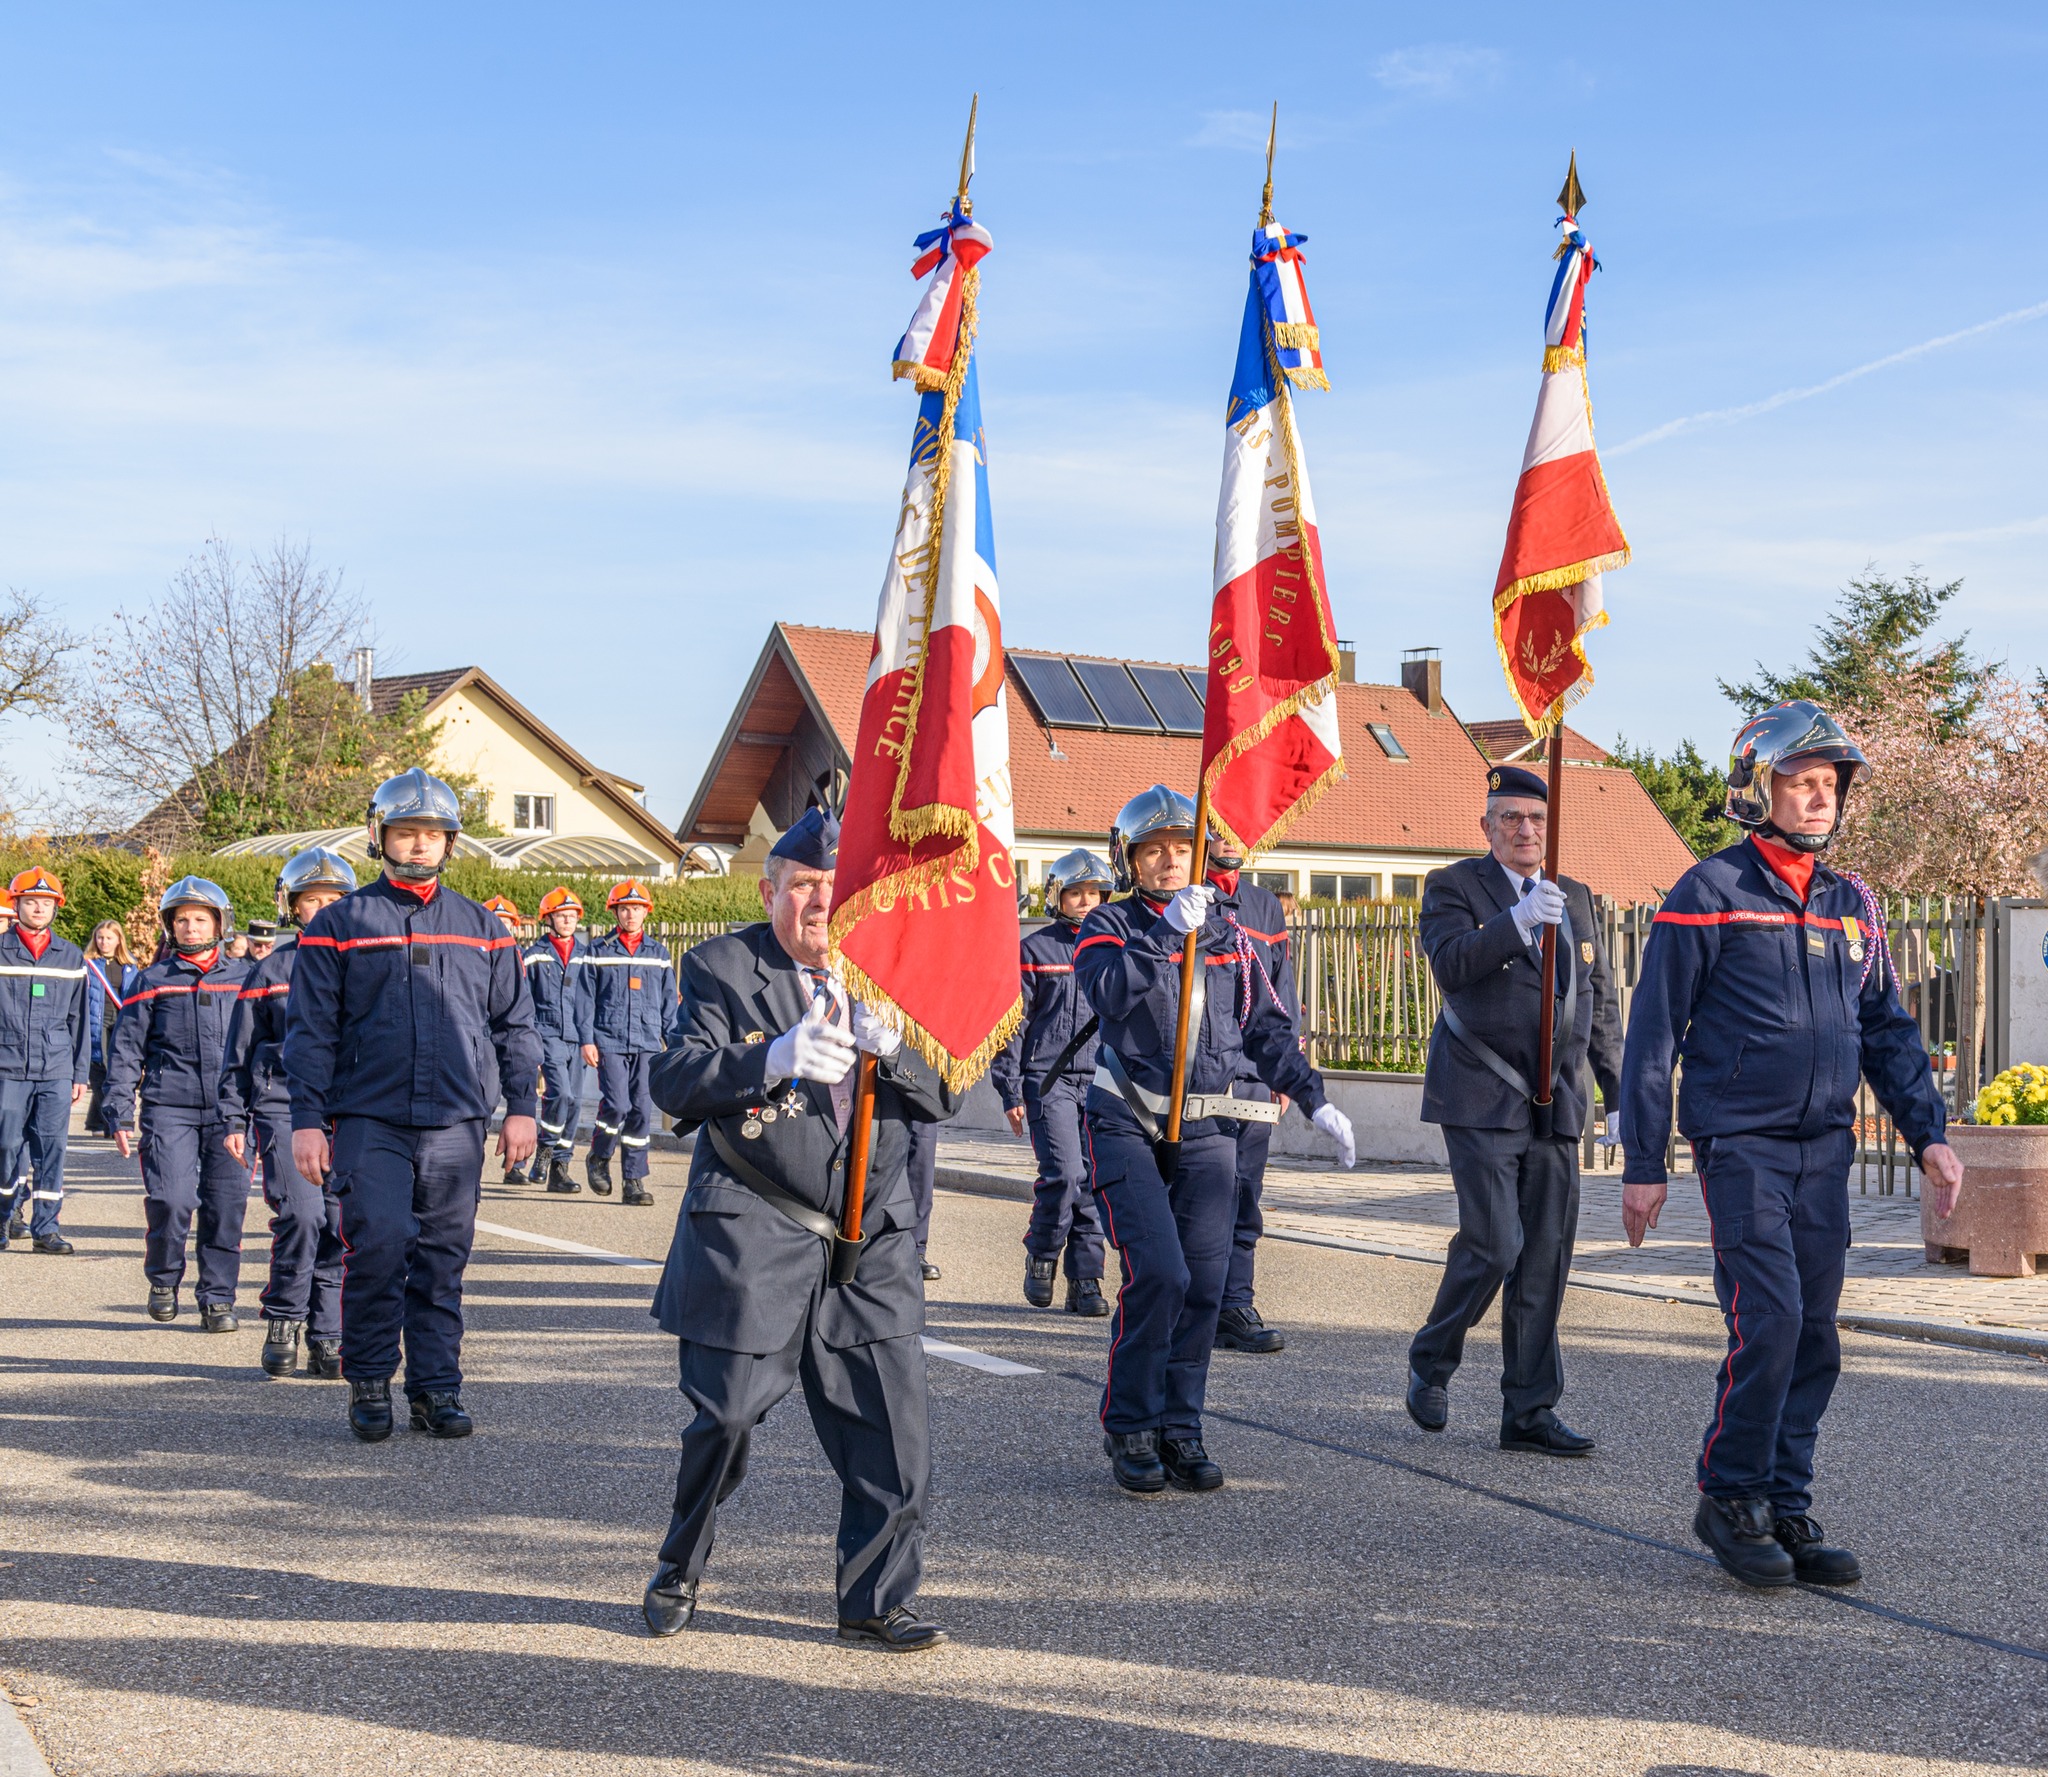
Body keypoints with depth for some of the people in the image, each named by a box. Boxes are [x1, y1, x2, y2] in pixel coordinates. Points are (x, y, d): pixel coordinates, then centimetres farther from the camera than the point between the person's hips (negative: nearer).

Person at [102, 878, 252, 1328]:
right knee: (170, 1200, -11)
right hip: (169, 1108, -1)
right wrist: (118, 1114, 1)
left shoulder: (243, 979, 12)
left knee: (226, 1206, -3)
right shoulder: (153, 981, 8)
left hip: (230, 1111, 1)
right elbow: (126, 1050, 8)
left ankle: (218, 1299, 8)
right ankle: (163, 1280, 14)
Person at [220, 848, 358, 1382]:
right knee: (300, 1215, -15)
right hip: (284, 1106, -1)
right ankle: (283, 1319, 5)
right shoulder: (270, 971, 8)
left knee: (340, 1225, -1)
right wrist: (234, 1119, 7)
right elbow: (238, 1053, 12)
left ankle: (327, 1339, 9)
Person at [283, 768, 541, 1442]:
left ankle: (436, 1388, 13)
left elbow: (515, 1024, 16)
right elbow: (309, 1028, 3)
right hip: (369, 1120, -2)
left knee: (444, 1260, 5)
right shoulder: (340, 925, 5)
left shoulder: (482, 929, 13)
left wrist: (519, 1106, 7)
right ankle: (369, 1383, 5)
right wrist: (307, 1119, -4)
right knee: (377, 1248, -11)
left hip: (457, 1125, 3)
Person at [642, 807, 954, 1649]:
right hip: (753, 1240, -3)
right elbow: (674, 1081, -10)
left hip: (871, 1239, 3)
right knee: (725, 1417, 4)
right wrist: (771, 1060, -27)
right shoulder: (720, 967, 1)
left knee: (891, 1423, -1)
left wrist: (891, 1048, -17)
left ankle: (876, 1601, 12)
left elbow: (943, 1096, 4)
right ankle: (678, 1572, 28)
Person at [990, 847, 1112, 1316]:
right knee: (1063, 1174, -15)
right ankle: (1041, 1256, 10)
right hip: (1049, 1079, -3)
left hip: (1102, 1081, 3)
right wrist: (1010, 1092, -2)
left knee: (1094, 1182, 0)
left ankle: (1085, 1281, 8)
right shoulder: (1033, 950, 2)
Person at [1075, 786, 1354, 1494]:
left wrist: (1314, 1099, 7)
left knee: (1203, 1283, -1)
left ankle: (1180, 1430, 11)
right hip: (1128, 1124, -4)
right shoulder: (1110, 925, 1)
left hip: (1207, 1128, 4)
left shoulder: (1228, 937, 13)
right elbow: (1111, 991, -21)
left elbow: (1266, 1028, 16)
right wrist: (1167, 930, -30)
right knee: (1157, 1272, -15)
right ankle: (1129, 1428, 0)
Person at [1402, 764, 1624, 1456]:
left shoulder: (1575, 898, 16)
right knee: (1492, 1246, -12)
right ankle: (1431, 1362, 13)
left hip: (1556, 1106, 5)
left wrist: (1620, 1091, 15)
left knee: (1546, 1259, 3)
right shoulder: (1453, 887, 0)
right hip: (1484, 1102, -5)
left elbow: (1601, 1001, 20)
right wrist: (1520, 919, -30)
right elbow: (1450, 964, -19)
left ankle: (1529, 1412, 10)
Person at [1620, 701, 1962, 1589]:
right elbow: (1654, 1033, -4)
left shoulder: (1853, 906, 12)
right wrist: (1643, 1163, -6)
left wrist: (1929, 1135, 8)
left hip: (1824, 1150, 6)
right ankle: (1730, 1498, 3)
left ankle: (1786, 1509, 15)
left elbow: (1888, 1032, 20)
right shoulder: (1710, 894, -5)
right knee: (1770, 1323, -13)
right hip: (1741, 1142, -6)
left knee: (1813, 1341, 6)